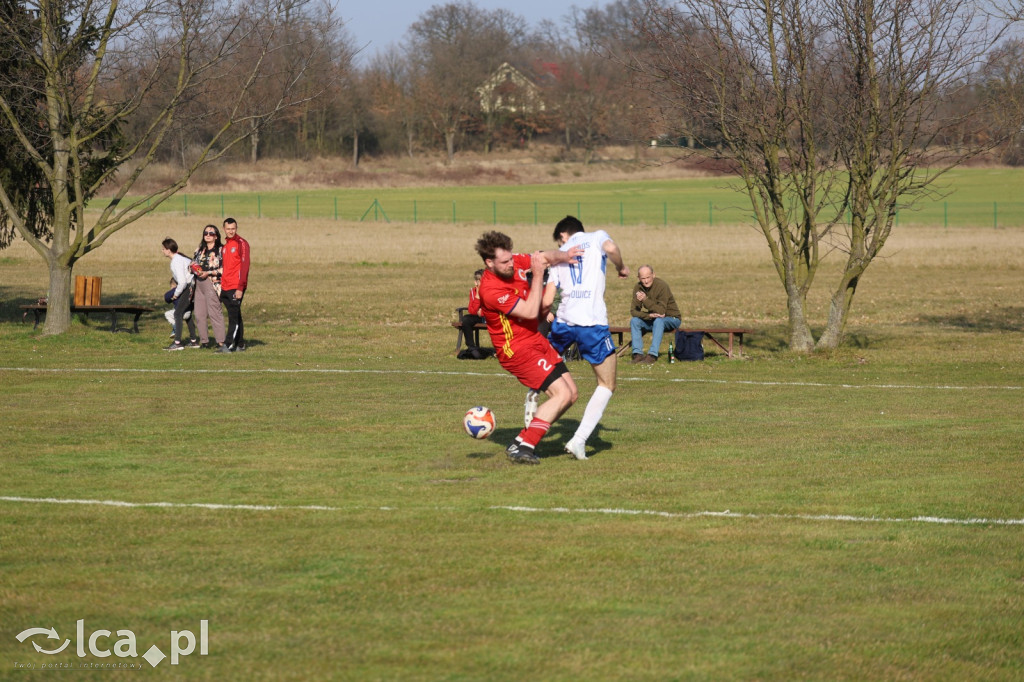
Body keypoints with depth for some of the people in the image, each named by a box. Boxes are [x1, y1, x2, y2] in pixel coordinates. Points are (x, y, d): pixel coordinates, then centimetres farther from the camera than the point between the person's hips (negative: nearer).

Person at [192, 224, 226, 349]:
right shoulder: (199, 250, 19)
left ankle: (221, 341, -10)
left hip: (212, 283, -7)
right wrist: (195, 269, 1)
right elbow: (193, 263, 24)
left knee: (214, 313, -11)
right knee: (199, 314, 3)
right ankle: (204, 340, 10)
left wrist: (208, 273, -14)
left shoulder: (220, 250, -2)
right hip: (199, 283, 7)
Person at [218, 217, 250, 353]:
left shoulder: (241, 244, -7)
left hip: (236, 287, -8)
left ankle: (229, 345, -11)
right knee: (235, 316, 11)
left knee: (234, 317, -8)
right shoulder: (225, 245, 17)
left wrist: (240, 288, -19)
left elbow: (244, 266, -13)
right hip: (225, 287, 8)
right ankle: (240, 344, 15)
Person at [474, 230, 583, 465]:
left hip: (536, 340, 9)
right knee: (562, 394, -17)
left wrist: (564, 256, -13)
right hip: (517, 349, -9)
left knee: (571, 393, 8)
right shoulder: (490, 290, -26)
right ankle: (522, 447, -13)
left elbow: (548, 257, 9)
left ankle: (523, 442, 10)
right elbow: (530, 312, -27)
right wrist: (538, 276, -26)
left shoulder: (515, 262, -3)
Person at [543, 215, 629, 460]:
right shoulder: (596, 237, 13)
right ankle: (579, 440, -5)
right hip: (593, 323, -3)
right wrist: (621, 268, 5)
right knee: (607, 385, 7)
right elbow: (610, 248, -14)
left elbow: (546, 301, 11)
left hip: (564, 320, 3)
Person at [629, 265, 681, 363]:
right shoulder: (638, 288, -8)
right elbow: (633, 311, -12)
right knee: (634, 321, -18)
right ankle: (638, 354, -21)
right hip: (652, 320, 5)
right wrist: (649, 315, -30)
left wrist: (645, 300, -40)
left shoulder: (662, 286, -24)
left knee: (659, 320, -37)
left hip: (671, 319, -5)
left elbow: (661, 311, -31)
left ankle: (652, 355, -40)